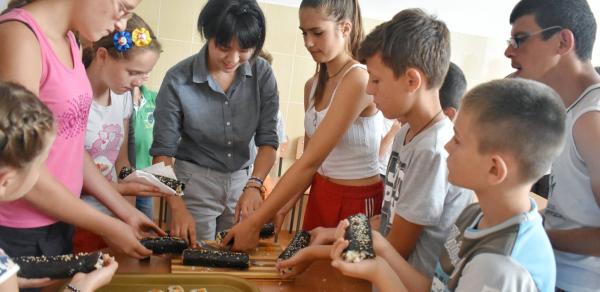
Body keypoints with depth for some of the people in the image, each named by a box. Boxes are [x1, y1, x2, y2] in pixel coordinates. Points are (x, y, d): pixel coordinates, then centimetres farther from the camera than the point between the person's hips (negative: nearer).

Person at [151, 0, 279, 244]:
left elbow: (268, 140, -9)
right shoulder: (178, 79, -16)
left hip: (245, 179, 3)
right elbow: (162, 151, -12)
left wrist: (254, 185, -26)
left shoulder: (262, 73, -9)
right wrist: (177, 207, -23)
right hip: (195, 181, -2)